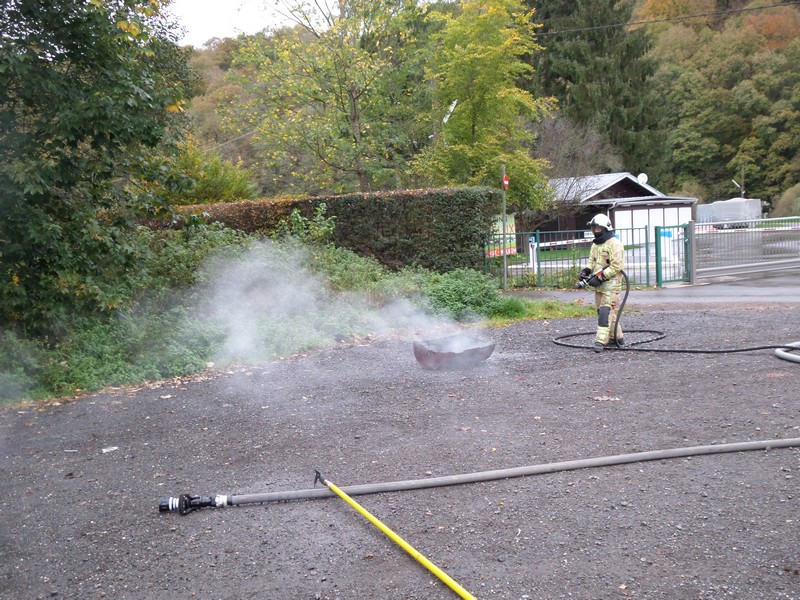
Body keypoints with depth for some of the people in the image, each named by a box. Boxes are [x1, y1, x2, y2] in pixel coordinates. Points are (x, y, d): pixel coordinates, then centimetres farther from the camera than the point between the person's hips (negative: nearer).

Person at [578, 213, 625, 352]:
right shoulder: (595, 244, 16)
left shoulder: (614, 244, -12)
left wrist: (600, 278, -22)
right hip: (599, 285, 9)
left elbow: (616, 266, -18)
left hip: (611, 284, -9)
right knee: (602, 311, 11)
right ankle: (616, 337, 23)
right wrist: (586, 271, 3)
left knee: (605, 312, -13)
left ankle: (601, 341, -15)